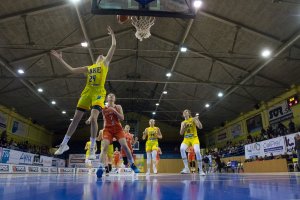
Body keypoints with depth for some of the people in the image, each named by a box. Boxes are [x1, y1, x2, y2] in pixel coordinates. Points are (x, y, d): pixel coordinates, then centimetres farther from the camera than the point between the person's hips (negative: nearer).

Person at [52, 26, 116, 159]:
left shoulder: (105, 63, 15)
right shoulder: (88, 68, 25)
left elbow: (113, 46, 13)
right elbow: (71, 70, 28)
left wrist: (112, 34, 23)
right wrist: (60, 59, 29)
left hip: (98, 93, -4)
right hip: (87, 92, 5)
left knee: (93, 118, -21)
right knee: (76, 118, 5)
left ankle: (92, 149, -13)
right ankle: (64, 144, 15)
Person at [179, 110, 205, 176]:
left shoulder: (193, 119, 0)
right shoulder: (183, 123, 13)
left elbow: (200, 127, -11)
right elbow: (181, 133, 7)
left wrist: (197, 120, -25)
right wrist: (184, 127, -8)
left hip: (194, 138, -3)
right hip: (186, 139, 3)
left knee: (197, 152, -24)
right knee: (182, 149, -27)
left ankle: (200, 170, -7)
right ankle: (186, 168, -22)